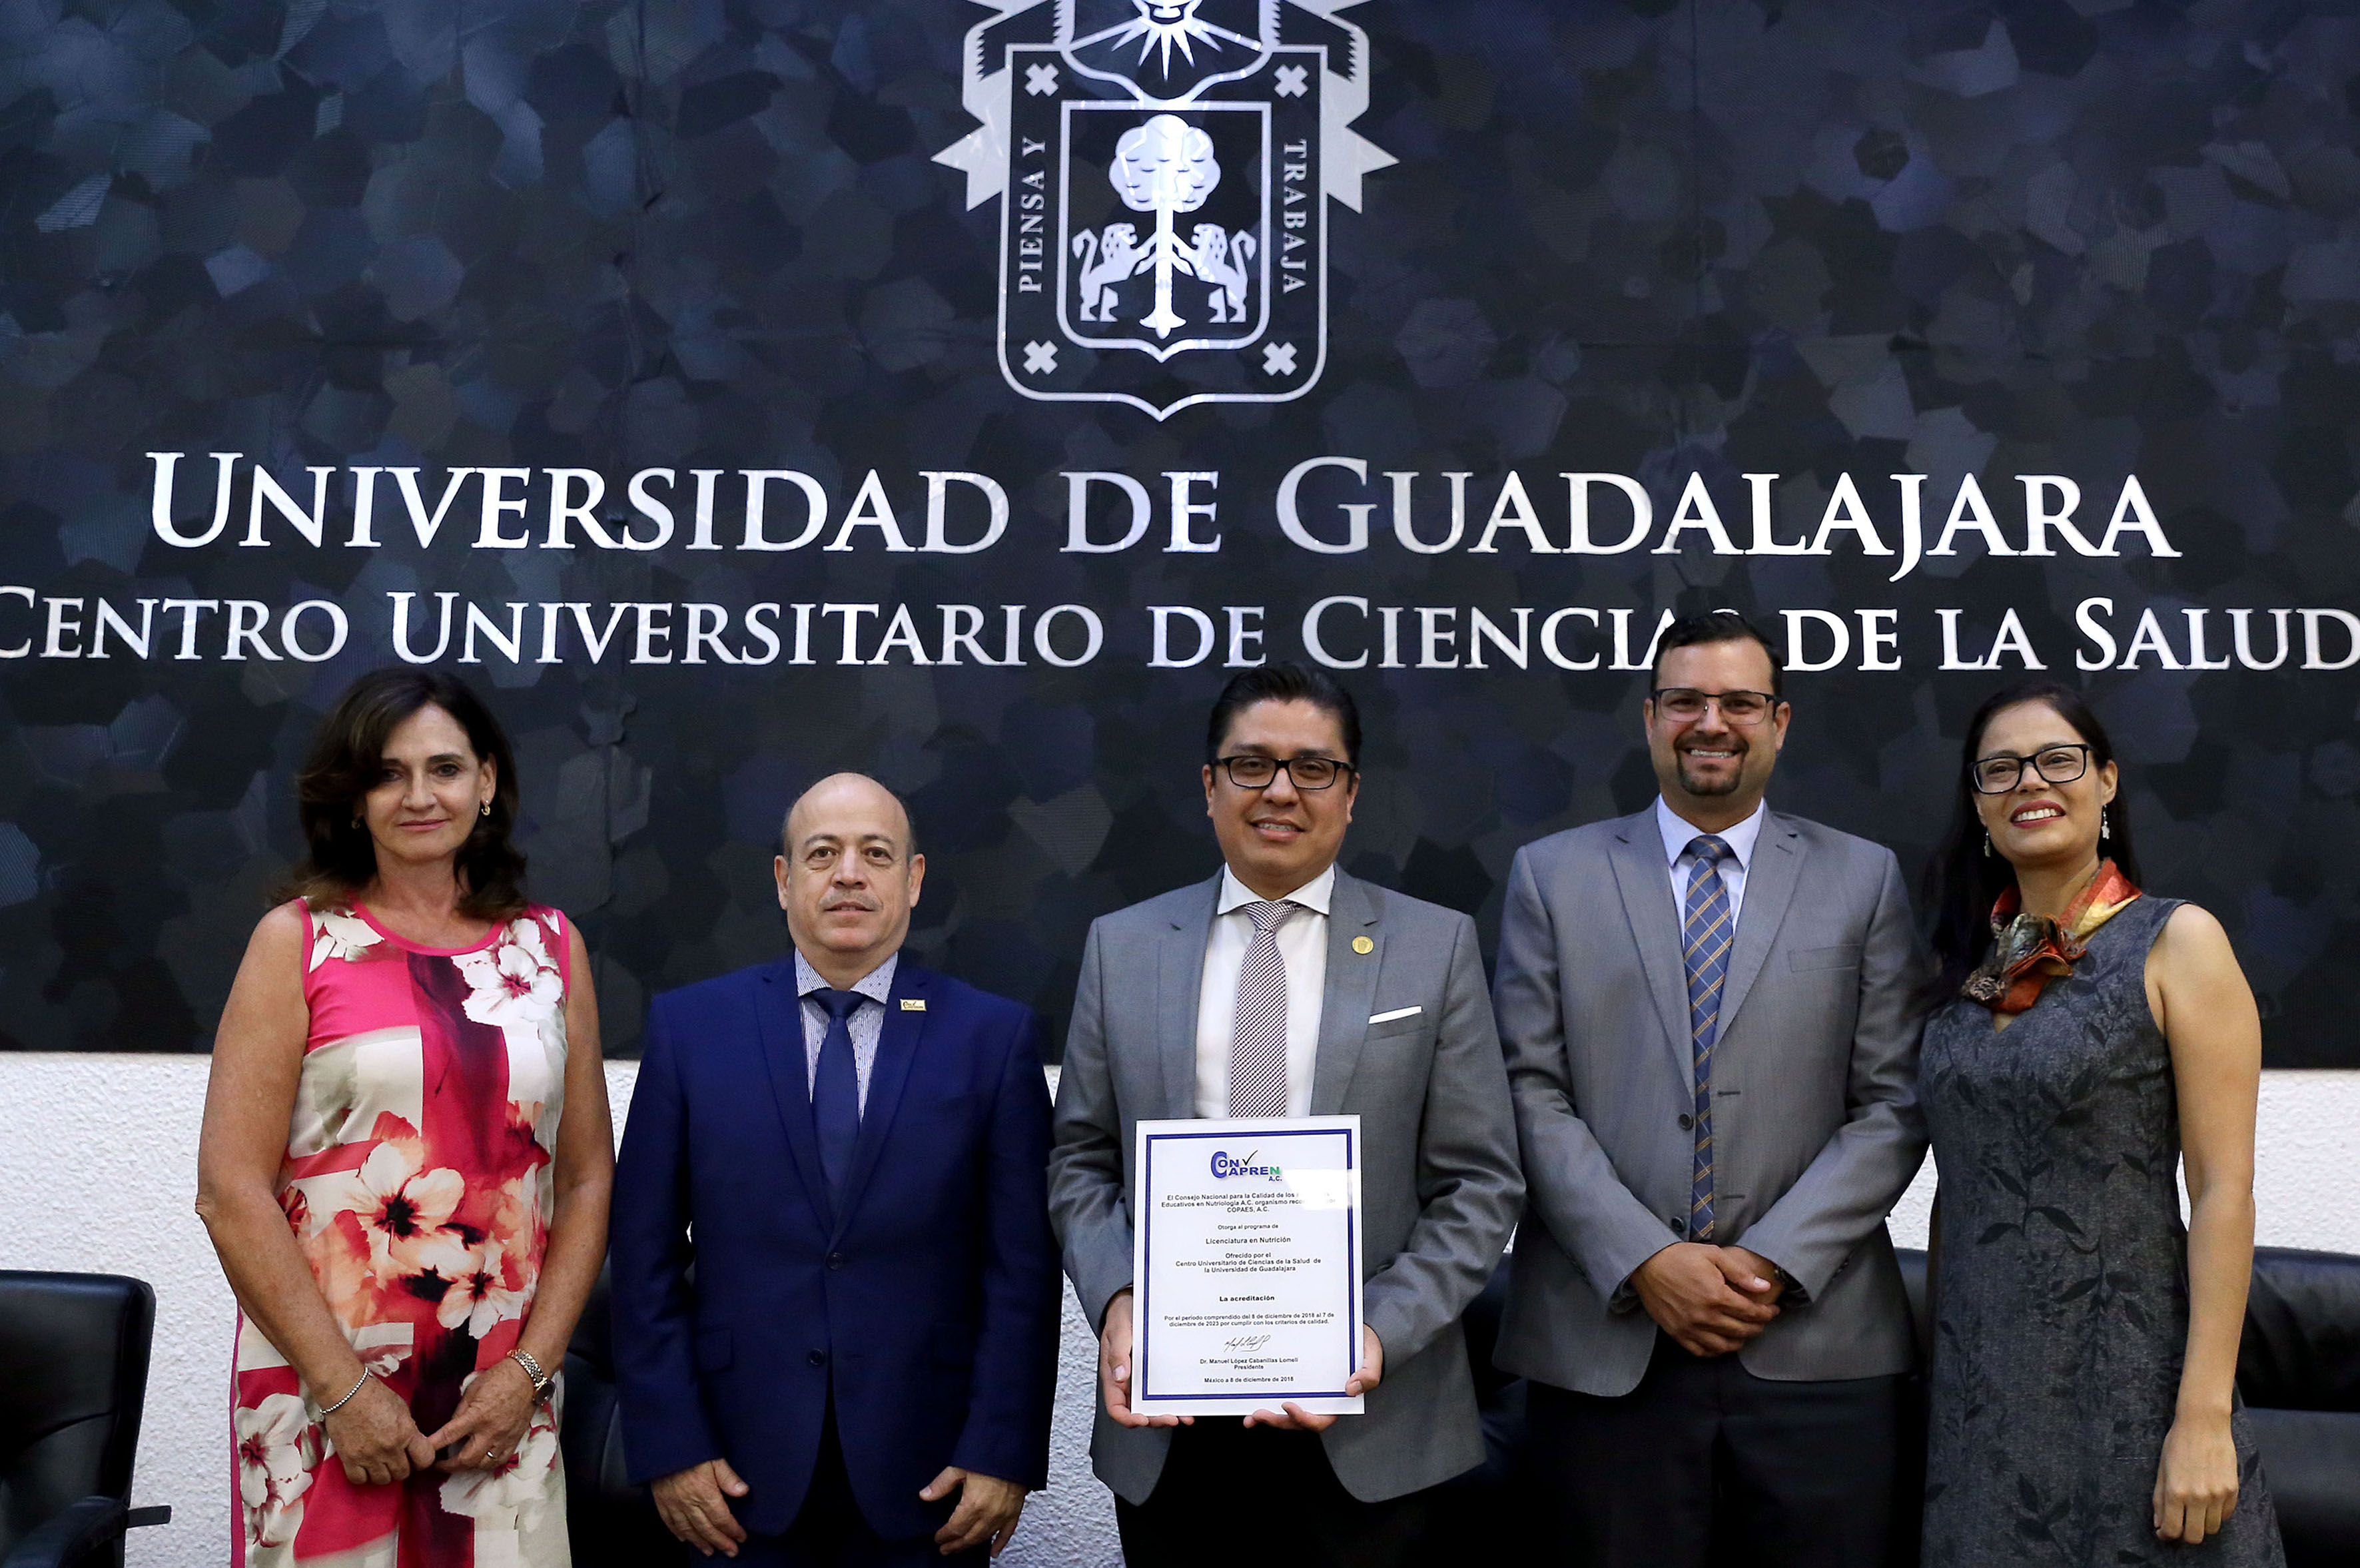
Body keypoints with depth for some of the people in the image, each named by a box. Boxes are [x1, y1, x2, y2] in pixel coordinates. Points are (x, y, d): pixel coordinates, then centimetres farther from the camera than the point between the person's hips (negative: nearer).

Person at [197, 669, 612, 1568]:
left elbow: (587, 1180, 6)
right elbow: (231, 1189, -6)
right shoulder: (298, 941, -1)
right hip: (320, 1384, -2)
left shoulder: (551, 947, 6)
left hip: (503, 1398, 2)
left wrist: (528, 1373, -3)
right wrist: (342, 1388, -10)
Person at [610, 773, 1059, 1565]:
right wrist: (668, 1445, -4)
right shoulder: (689, 1026, 2)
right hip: (742, 1471, 1)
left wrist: (1004, 1453, -6)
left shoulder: (994, 1036, 0)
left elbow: (1022, 1264, -2)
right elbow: (646, 1255, 1)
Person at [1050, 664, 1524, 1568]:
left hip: (1366, 1424, -1)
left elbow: (1480, 1184, -1)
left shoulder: (1435, 946, 1)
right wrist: (1116, 1304, -9)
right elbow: (1083, 1163, 7)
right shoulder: (1121, 948, 6)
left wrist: (1381, 1332, -13)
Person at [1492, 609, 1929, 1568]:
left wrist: (1777, 1261, -8)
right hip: (1604, 1348, 0)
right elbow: (1532, 1092, 0)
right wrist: (1644, 1261, -10)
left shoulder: (1864, 879, 9)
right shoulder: (1553, 876, 7)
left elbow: (1890, 1105, 3)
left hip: (1816, 1339, 1)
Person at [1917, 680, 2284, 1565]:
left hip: (2125, 1382, -4)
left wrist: (2205, 1415, -17)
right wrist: (1938, 1373, 11)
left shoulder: (2176, 943, -7)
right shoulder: (1973, 964, 8)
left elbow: (2223, 1188, -12)